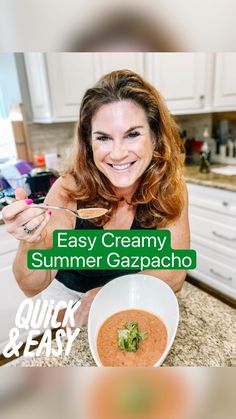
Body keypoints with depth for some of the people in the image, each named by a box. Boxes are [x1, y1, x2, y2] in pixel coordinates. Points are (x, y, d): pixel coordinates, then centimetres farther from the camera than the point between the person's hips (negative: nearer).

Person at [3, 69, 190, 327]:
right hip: (69, 297, -1)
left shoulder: (170, 187, -21)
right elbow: (33, 287, -20)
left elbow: (174, 274, -15)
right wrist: (32, 244, -39)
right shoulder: (69, 190, -25)